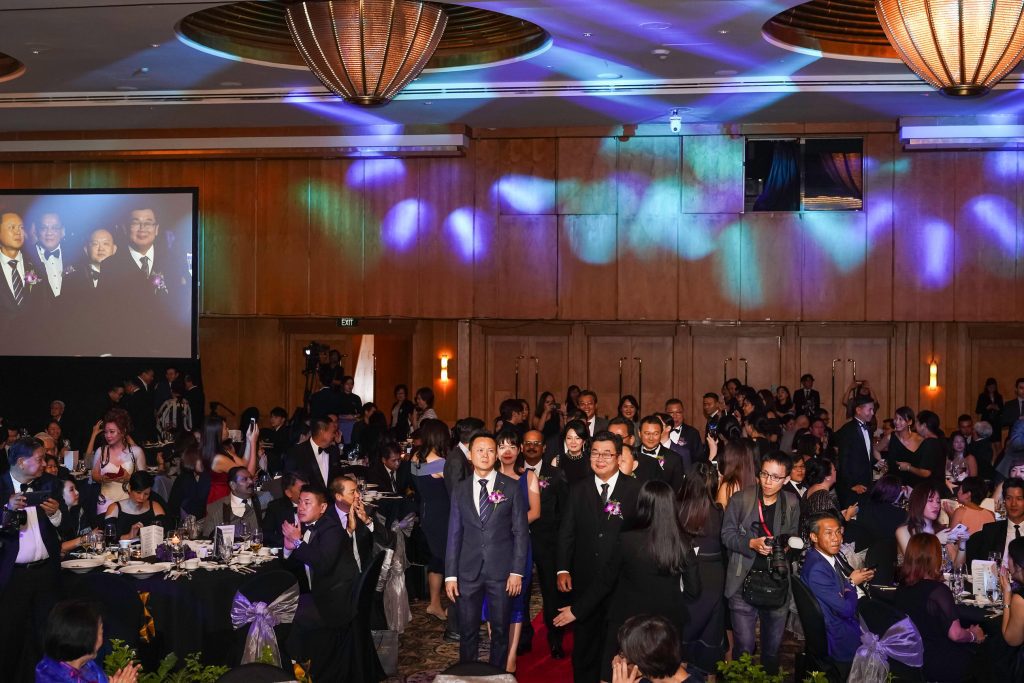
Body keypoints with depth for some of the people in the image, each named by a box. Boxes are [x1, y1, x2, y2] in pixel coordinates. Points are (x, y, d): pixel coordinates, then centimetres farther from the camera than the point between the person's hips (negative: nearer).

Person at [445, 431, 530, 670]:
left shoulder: (511, 488, 1)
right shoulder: (460, 490, 7)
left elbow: (520, 532, 0)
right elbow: (454, 534, 6)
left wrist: (517, 571, -6)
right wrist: (450, 574, 2)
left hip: (501, 571, -1)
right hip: (468, 571, 2)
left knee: (500, 630, 7)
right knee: (467, 631, 7)